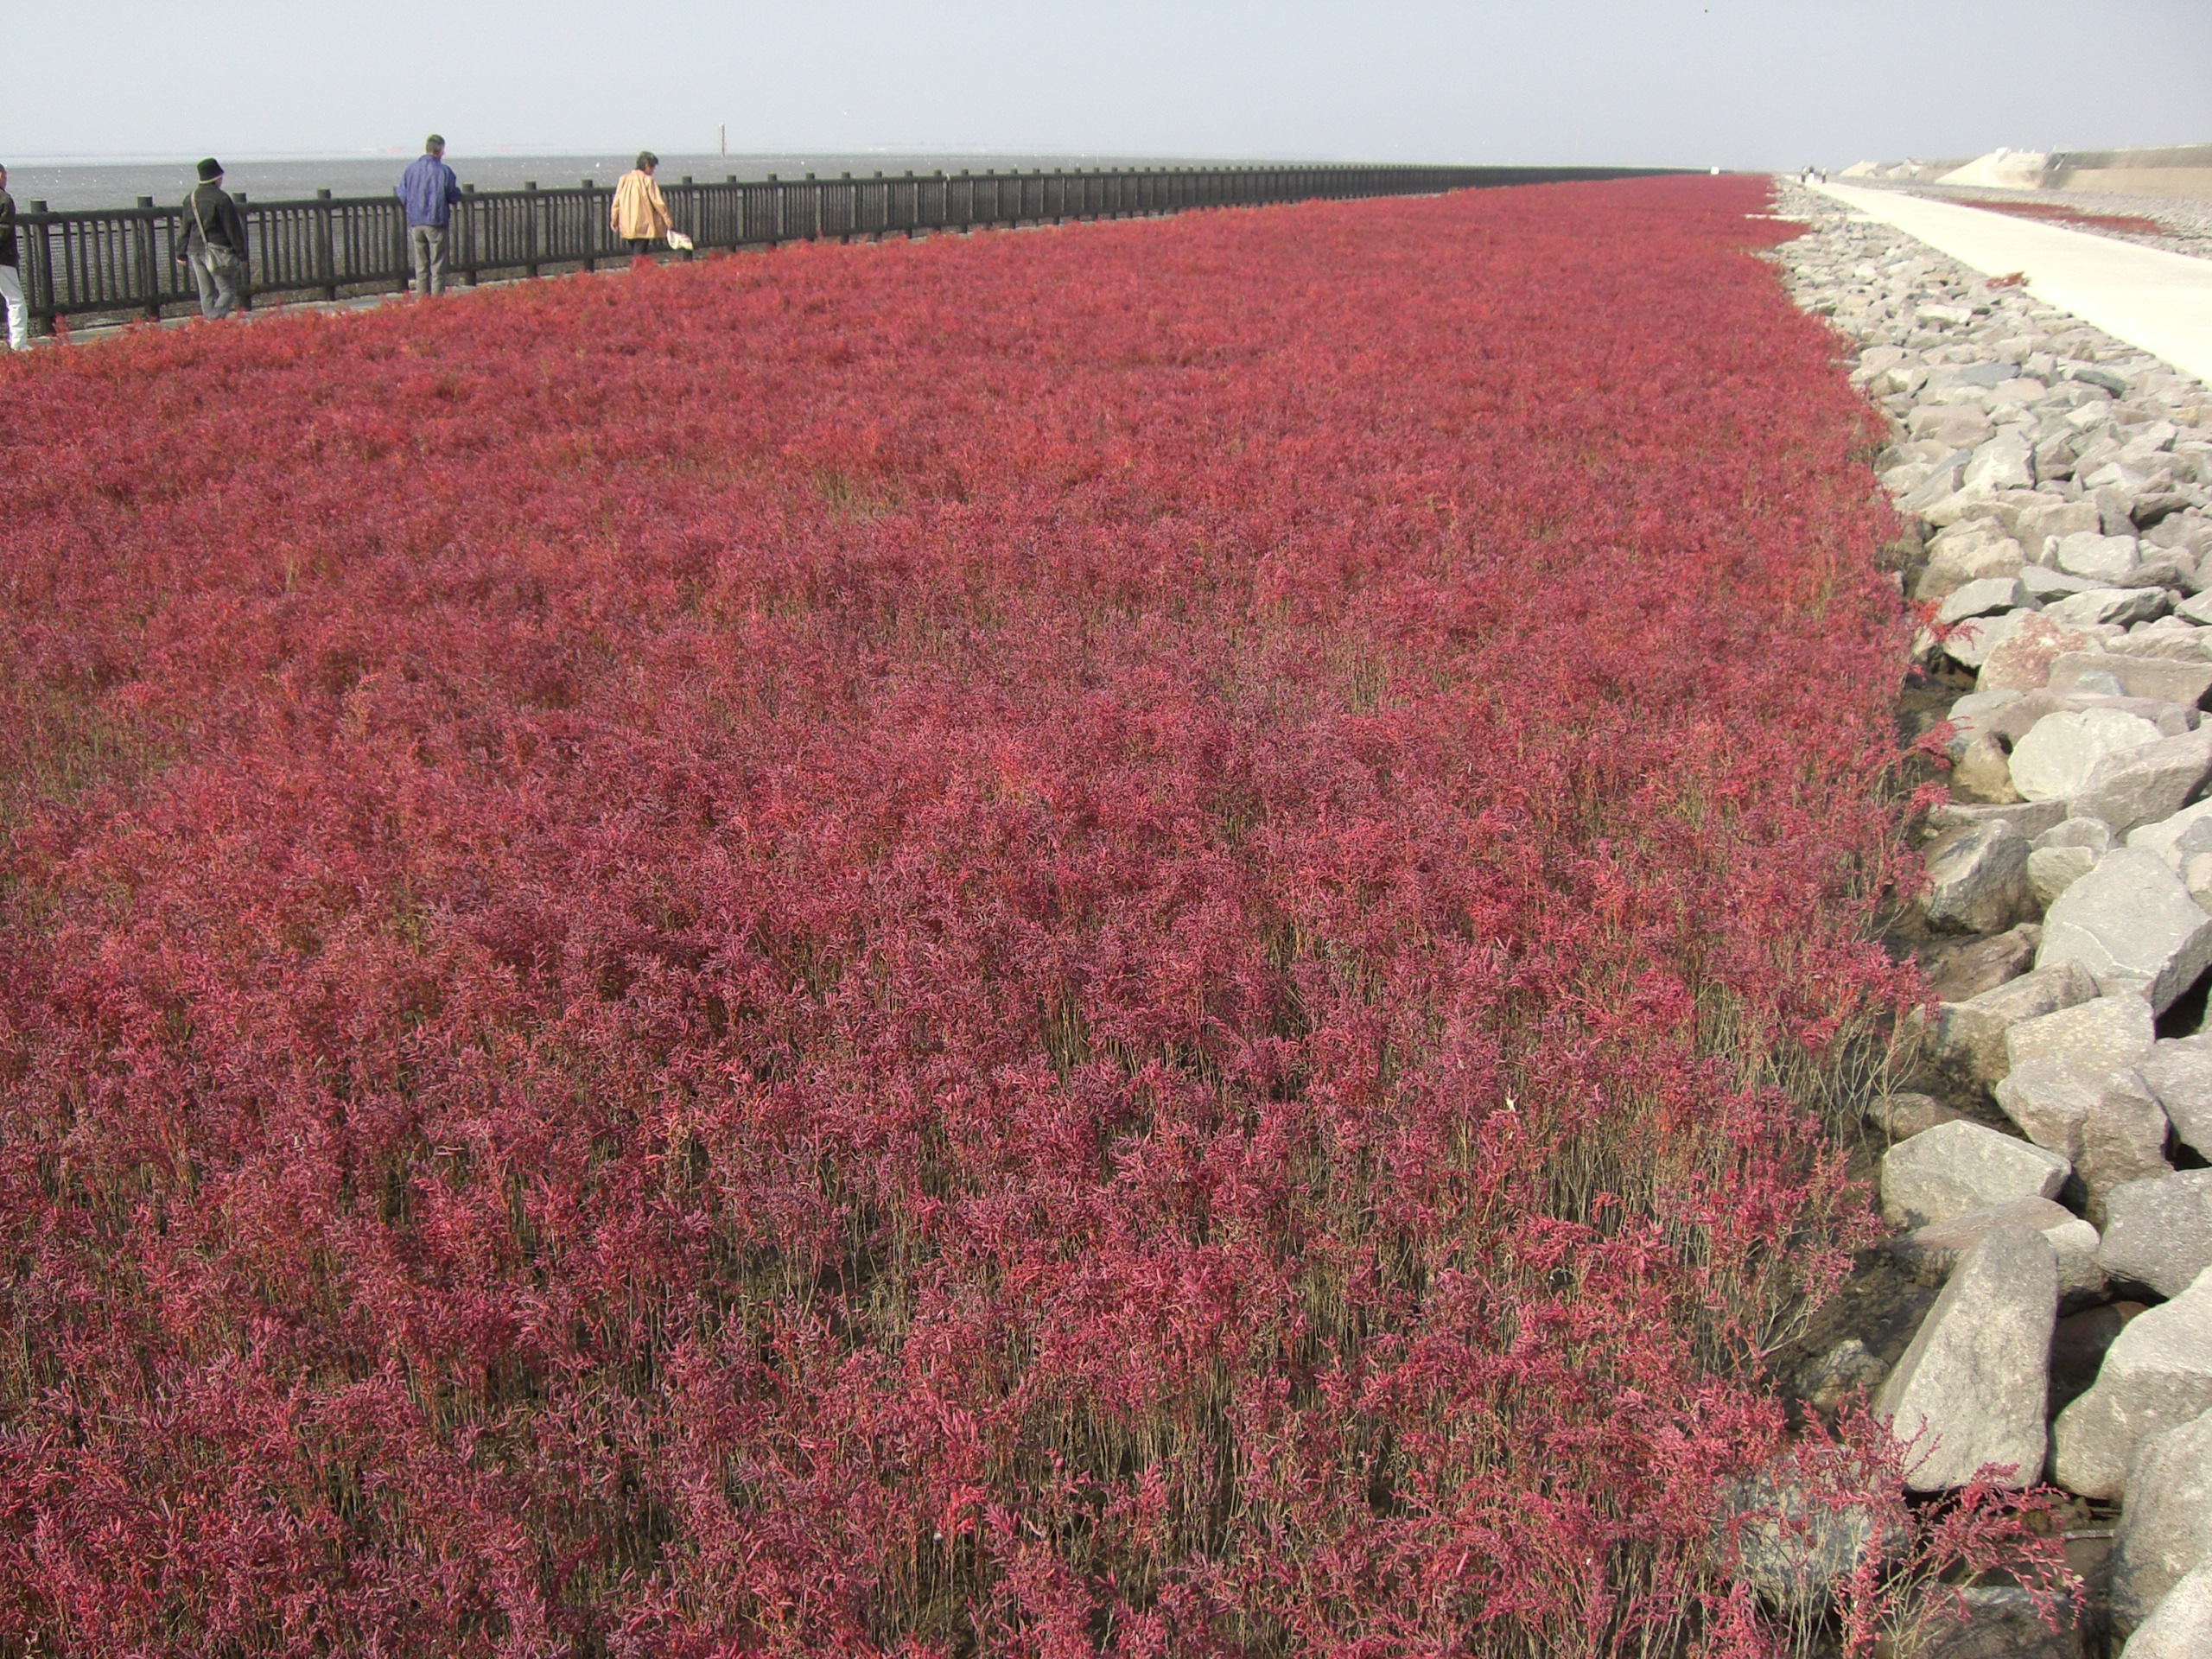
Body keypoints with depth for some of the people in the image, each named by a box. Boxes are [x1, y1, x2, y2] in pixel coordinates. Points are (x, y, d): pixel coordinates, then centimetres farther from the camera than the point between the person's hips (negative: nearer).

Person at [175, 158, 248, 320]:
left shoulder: (190, 199, 10)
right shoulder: (221, 198, -10)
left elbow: (185, 228, 14)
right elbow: (233, 229, -9)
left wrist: (181, 252, 20)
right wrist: (241, 254, -4)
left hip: (195, 250, 7)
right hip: (216, 251, -6)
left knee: (206, 293, 11)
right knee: (228, 289, -4)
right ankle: (215, 318, -23)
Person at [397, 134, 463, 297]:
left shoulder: (410, 170, 3)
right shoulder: (443, 171, -10)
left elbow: (402, 195, 6)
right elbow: (454, 196, -8)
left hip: (415, 222, 4)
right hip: (436, 222, -4)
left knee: (421, 264, 12)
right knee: (437, 264, 1)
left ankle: (421, 296, 13)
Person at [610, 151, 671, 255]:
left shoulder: (623, 179, 7)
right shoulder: (647, 180, -8)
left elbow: (616, 201, 9)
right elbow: (657, 202, -9)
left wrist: (614, 219, 17)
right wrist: (666, 218, -1)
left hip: (626, 226, 6)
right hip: (643, 227, -6)